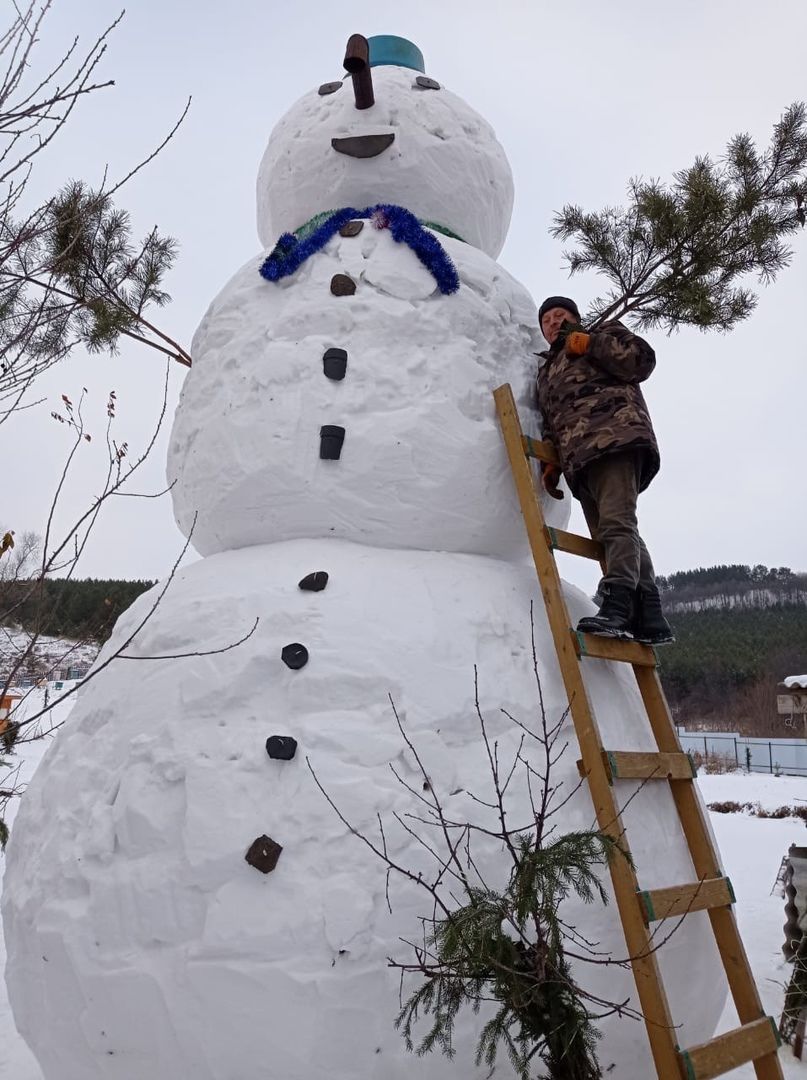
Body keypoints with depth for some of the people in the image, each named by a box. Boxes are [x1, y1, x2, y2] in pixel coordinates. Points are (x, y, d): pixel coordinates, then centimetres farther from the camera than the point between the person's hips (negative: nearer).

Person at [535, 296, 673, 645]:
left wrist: (589, 343, -2)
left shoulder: (605, 333, 19)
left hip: (615, 436, -7)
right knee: (610, 534, -2)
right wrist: (550, 463, 14)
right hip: (580, 458, 7)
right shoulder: (547, 370, 36)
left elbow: (642, 358, 0)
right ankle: (649, 618, -4)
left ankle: (617, 605, -34)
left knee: (616, 522, -22)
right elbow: (550, 423, 30)